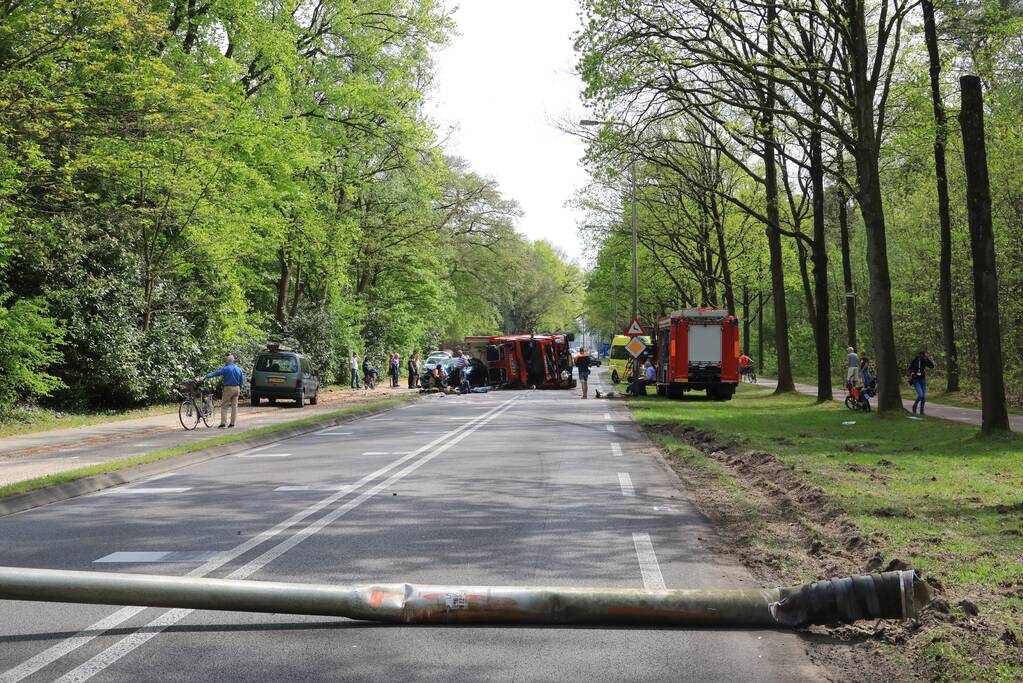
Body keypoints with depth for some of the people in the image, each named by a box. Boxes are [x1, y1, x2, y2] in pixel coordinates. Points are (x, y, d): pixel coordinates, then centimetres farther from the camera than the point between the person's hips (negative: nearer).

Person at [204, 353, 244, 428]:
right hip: (237, 388, 6)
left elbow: (216, 373, -13)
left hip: (228, 388, -6)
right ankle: (232, 423, 9)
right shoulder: (239, 369, 8)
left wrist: (207, 376, -10)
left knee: (224, 406, -1)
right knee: (234, 405, 9)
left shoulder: (226, 369, -10)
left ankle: (223, 423, -8)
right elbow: (242, 380, 12)